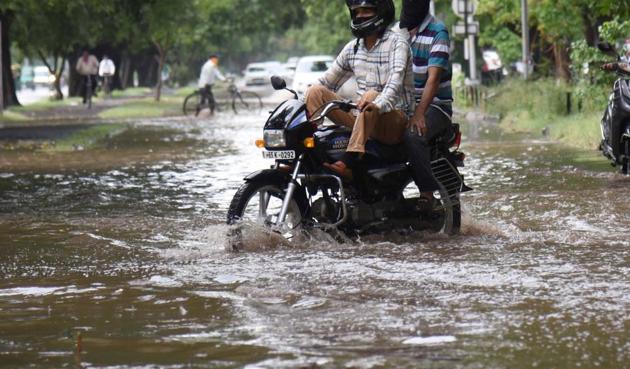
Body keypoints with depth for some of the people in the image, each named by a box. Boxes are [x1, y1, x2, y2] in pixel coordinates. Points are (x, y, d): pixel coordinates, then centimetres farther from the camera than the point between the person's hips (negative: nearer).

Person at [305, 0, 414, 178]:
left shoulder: (396, 43, -6)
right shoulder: (352, 48, 14)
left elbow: (396, 79, -24)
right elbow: (327, 81, 19)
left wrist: (379, 104, -43)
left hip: (395, 119, -6)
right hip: (361, 118, 6)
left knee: (372, 95, -38)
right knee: (315, 91, -6)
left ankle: (350, 161, -51)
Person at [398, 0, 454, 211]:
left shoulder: (437, 32, -8)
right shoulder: (396, 32, 13)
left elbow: (434, 77, -18)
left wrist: (419, 113, -29)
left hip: (434, 105, -6)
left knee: (413, 135, -35)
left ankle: (428, 192, -27)